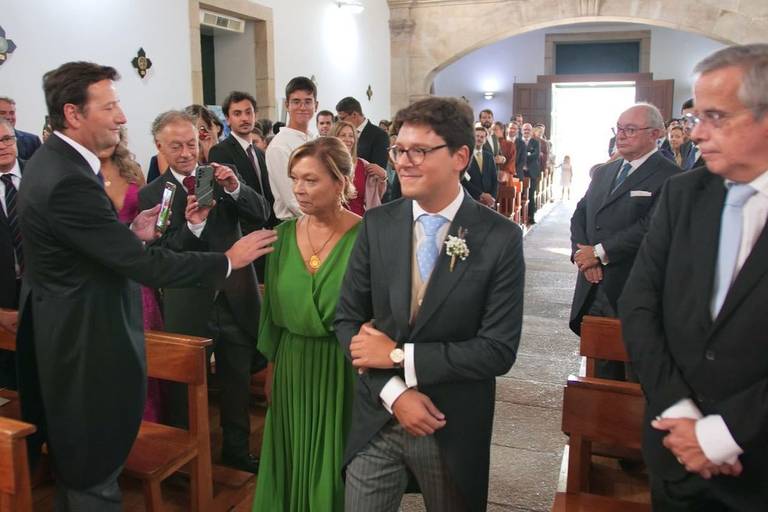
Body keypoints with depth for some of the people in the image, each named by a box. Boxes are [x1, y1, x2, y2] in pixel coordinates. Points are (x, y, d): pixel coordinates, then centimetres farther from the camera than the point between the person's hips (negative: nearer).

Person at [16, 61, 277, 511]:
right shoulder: (68, 180, -26)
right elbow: (144, 266, -26)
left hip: (67, 334, 10)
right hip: (87, 344, -10)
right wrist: (228, 260, -18)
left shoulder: (54, 161, 6)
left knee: (78, 467, 25)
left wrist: (132, 235, -1)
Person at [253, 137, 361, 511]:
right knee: (293, 463, 18)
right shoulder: (285, 233, 0)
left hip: (345, 368, -4)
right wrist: (272, 366, 12)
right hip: (292, 366, 4)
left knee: (336, 466, 13)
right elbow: (273, 307, 8)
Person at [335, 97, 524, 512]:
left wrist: (399, 356, -16)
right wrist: (394, 392, -13)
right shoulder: (376, 225, -4)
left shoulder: (500, 238, -13)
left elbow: (498, 350, -15)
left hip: (454, 427, -1)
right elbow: (346, 318, 0)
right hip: (377, 418, 2)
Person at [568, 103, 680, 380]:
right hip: (593, 286, 6)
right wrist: (582, 254, -5)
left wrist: (599, 252, -15)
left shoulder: (670, 178, -9)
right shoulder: (603, 173, 16)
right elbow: (579, 215, 13)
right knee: (598, 363, 13)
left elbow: (651, 228, -19)